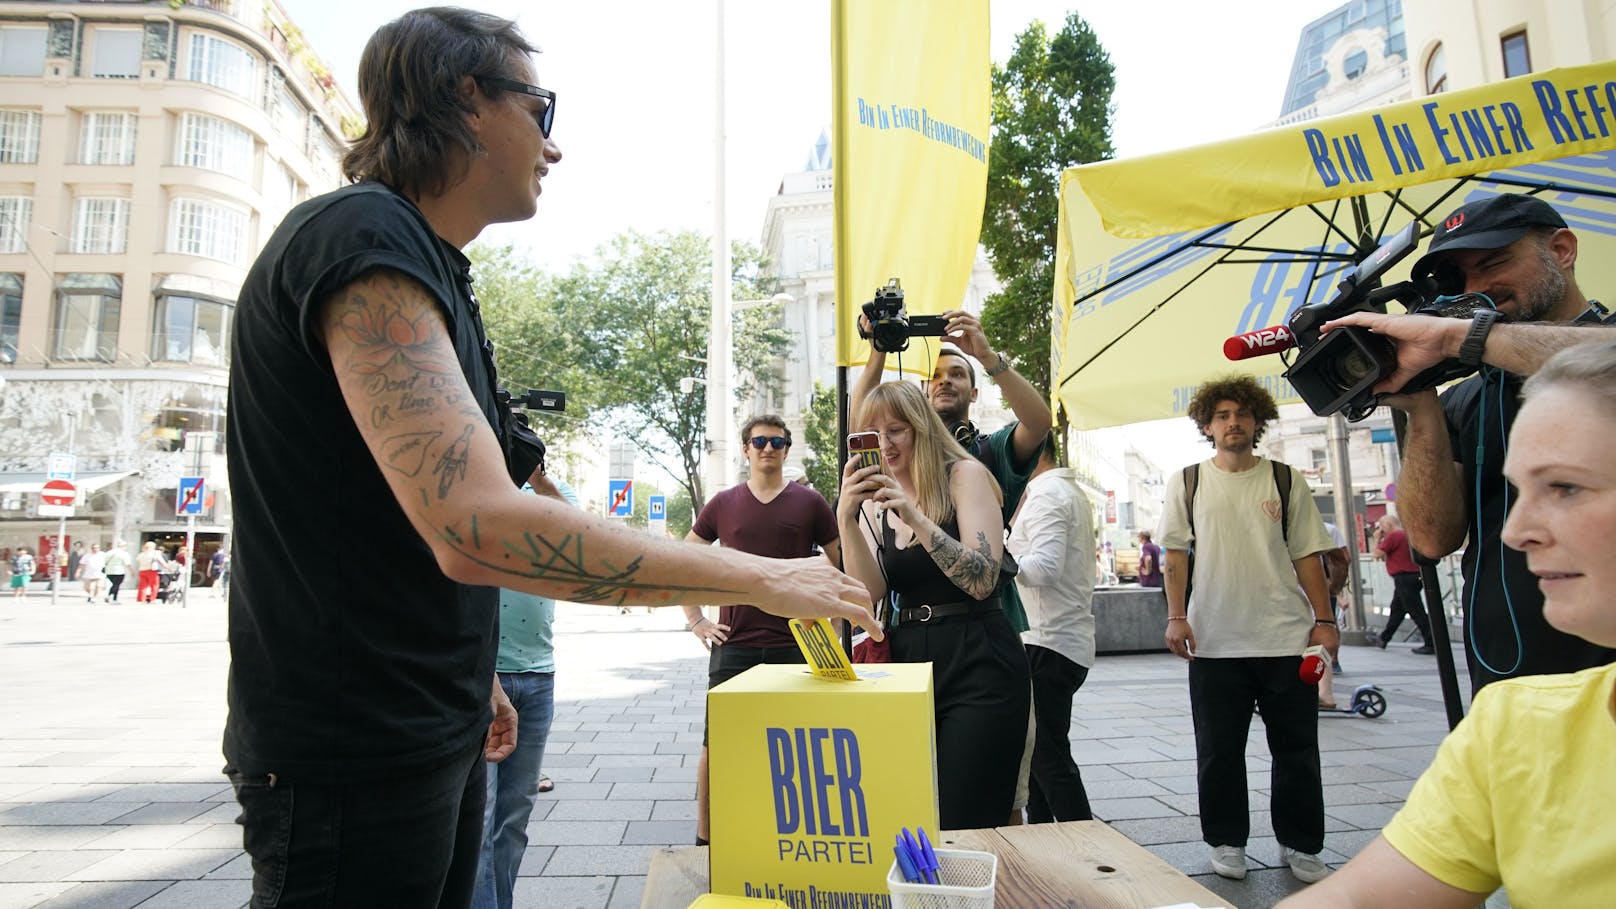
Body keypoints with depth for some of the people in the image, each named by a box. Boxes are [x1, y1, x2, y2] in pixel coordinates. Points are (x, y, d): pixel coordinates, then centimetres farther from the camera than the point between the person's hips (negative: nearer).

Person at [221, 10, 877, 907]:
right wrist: (762, 579, -26)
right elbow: (478, 525, -32)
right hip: (350, 755, -9)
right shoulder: (362, 237, -19)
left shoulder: (429, 273, 13)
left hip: (436, 733, 9)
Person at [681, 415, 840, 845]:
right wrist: (696, 620, 6)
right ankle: (705, 838, 22)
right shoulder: (722, 504, 6)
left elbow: (843, 564, 9)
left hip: (795, 645, 0)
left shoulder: (810, 502, 3)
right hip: (733, 645, 1)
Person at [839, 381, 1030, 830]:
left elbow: (982, 581, -16)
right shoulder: (875, 499, 10)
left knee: (965, 827, -5)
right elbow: (870, 591, -4)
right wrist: (846, 518, -18)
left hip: (978, 663, -5)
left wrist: (915, 517, -26)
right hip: (909, 658, 5)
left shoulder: (965, 474, -5)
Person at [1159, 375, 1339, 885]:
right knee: (1219, 750, 7)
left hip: (1286, 638, 1)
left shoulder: (1285, 481, 7)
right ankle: (1227, 842, 22)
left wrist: (1324, 619, 0)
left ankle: (1300, 845, 25)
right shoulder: (1187, 482, 5)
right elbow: (1175, 554, 4)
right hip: (1214, 642, 0)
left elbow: (1307, 555, 6)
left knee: (1297, 748, 9)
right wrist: (1176, 616, -5)